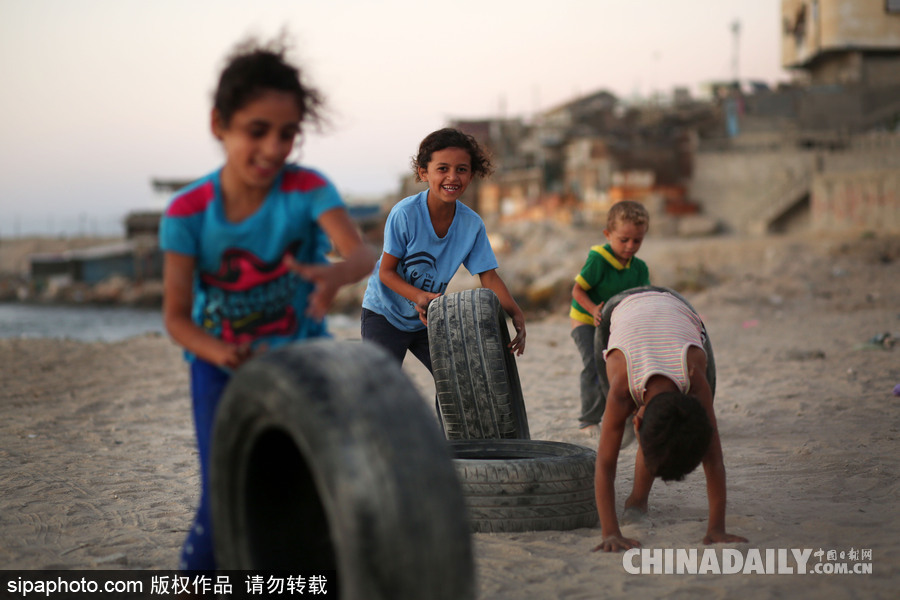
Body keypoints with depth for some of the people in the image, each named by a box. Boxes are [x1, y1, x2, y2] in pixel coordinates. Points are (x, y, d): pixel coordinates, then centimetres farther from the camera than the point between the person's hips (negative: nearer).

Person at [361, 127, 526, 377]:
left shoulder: (472, 224, -12)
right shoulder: (405, 213, -23)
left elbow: (489, 277, -11)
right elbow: (386, 271, -18)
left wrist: (516, 314, -27)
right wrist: (418, 296, -36)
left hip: (429, 318, 5)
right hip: (384, 313, -5)